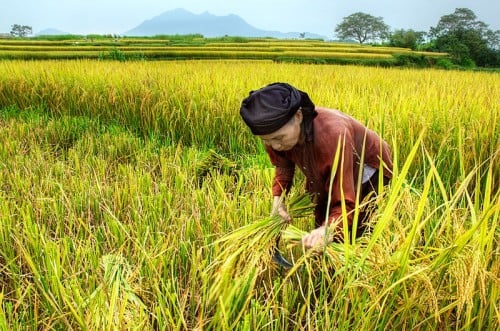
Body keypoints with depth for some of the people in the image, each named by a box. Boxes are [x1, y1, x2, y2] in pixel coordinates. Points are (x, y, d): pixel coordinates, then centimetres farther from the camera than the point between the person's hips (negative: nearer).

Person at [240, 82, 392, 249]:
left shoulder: (333, 135, -43)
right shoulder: (275, 134, -25)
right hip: (328, 171, 6)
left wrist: (329, 229, -61)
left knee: (351, 232, -14)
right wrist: (277, 198, -20)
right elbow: (283, 166, -2)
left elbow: (345, 202, -41)